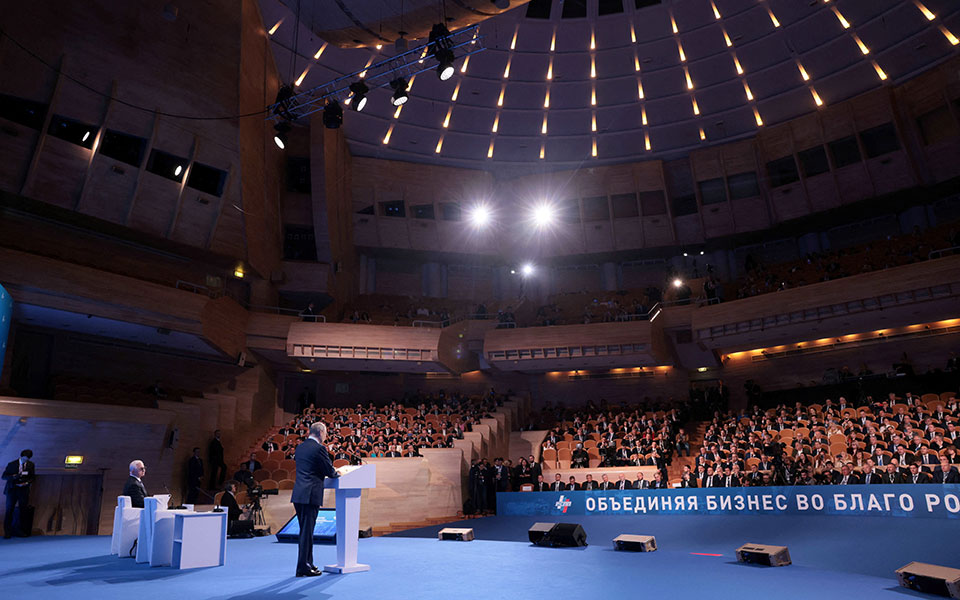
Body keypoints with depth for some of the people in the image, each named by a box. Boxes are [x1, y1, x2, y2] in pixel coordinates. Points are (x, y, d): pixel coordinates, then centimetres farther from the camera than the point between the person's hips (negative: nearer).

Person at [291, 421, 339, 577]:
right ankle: (303, 568, 3)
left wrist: (332, 472, 24)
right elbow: (330, 471, -8)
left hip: (298, 494, 8)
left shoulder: (300, 447, 13)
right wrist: (338, 474, 15)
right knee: (307, 531, -2)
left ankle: (307, 563, 25)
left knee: (305, 530, 16)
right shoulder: (319, 448, -11)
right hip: (311, 495, -8)